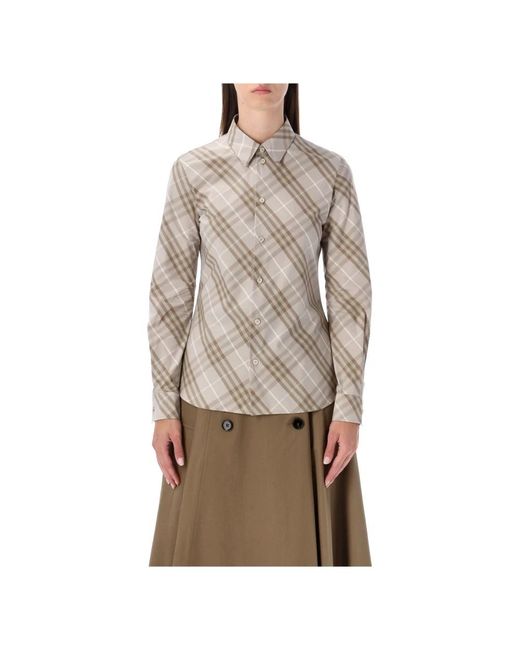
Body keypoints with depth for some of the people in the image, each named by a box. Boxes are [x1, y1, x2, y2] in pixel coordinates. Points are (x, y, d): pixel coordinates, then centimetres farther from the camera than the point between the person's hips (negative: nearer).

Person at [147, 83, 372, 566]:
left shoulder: (330, 172, -1)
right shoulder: (191, 170, -1)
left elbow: (351, 293, -1)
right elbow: (169, 292, 0)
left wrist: (349, 406, -4)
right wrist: (164, 408, -2)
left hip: (304, 395, 0)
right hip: (213, 397, 0)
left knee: (303, 544, 9)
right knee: (210, 544, 10)